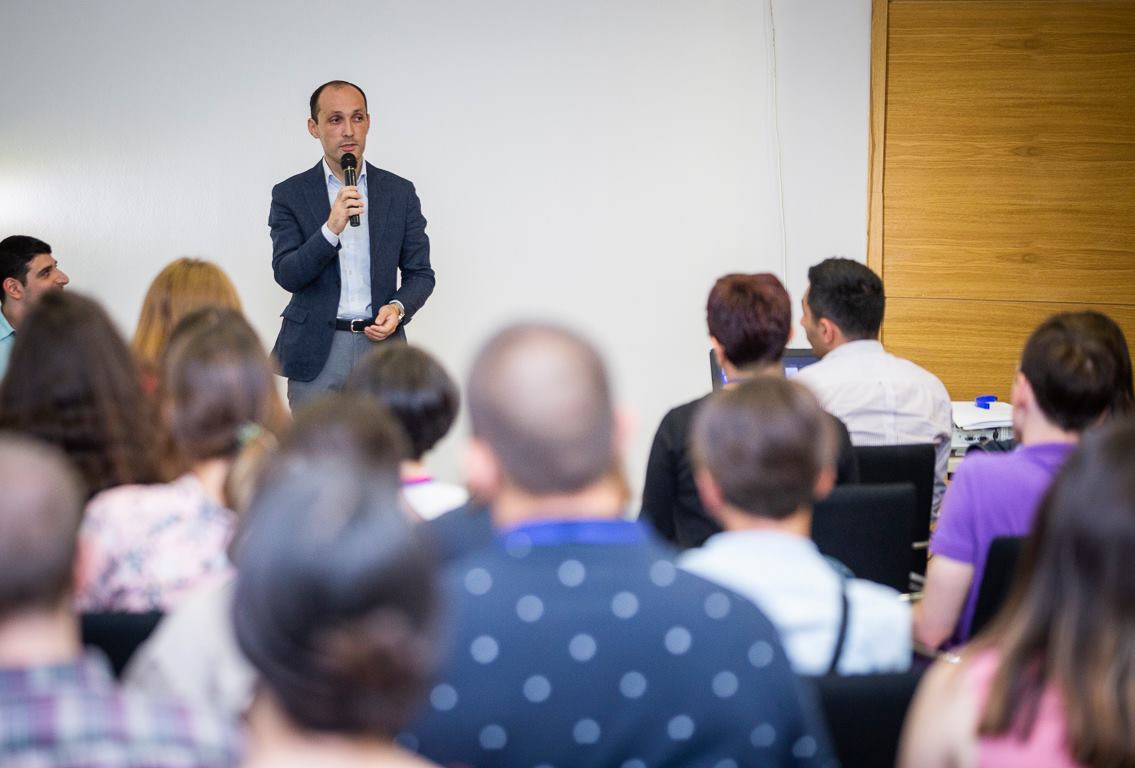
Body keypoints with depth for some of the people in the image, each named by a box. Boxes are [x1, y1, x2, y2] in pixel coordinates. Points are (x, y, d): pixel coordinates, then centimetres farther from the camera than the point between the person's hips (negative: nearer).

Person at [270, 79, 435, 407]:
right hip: (316, 352, -1)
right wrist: (331, 229, -20)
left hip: (379, 342, 1)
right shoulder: (290, 194, 3)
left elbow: (420, 273, 10)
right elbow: (287, 276, -6)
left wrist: (398, 308, -11)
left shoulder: (400, 192, 7)